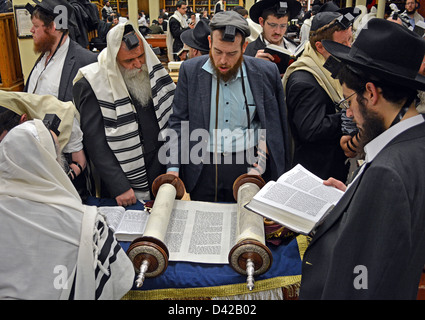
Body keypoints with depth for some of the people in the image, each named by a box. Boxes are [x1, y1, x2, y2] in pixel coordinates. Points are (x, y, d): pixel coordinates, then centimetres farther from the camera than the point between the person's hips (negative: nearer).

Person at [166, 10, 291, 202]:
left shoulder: (266, 72, -3)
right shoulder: (190, 71, -2)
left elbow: (275, 121, 6)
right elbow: (178, 121, 0)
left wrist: (263, 156, -7)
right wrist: (173, 167, -10)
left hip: (248, 164, 0)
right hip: (203, 167, 0)